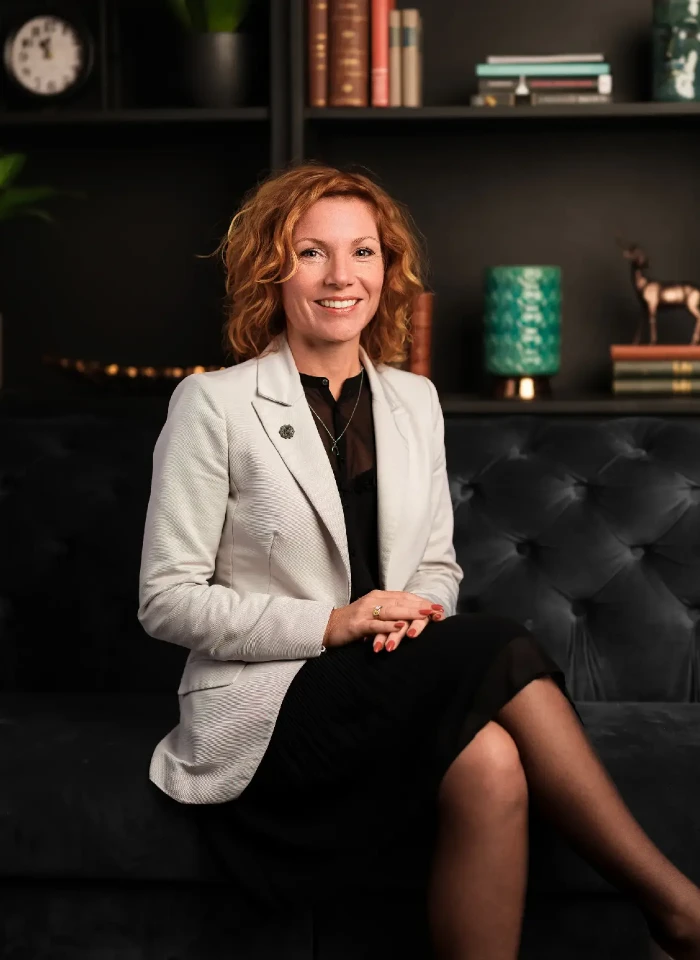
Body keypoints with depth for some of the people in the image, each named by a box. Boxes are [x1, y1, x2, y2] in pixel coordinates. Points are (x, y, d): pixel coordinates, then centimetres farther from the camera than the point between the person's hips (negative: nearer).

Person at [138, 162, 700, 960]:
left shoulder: (414, 400, 13)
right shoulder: (214, 404, -3)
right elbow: (166, 601, -6)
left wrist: (416, 612, -7)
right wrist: (330, 624, -17)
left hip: (391, 693, 5)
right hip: (263, 711, -4)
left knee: (492, 762, -32)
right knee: (502, 650, -27)